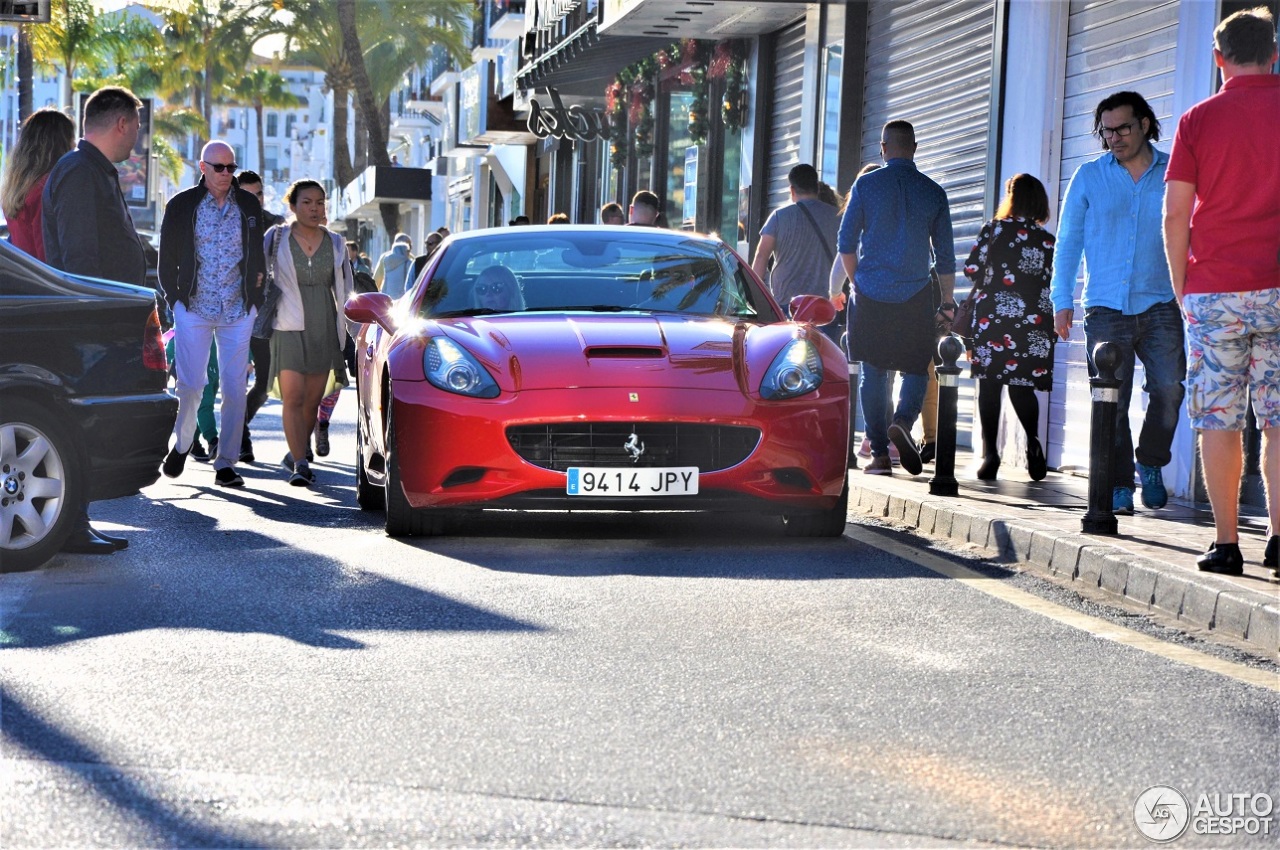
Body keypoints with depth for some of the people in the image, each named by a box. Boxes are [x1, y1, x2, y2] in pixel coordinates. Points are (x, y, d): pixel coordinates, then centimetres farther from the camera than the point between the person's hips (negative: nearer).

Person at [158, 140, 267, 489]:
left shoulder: (249, 205, 7)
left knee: (235, 388, -2)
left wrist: (255, 301, 9)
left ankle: (226, 463, 5)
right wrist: (175, 299, 2)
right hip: (194, 309, -2)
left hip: (238, 312, 2)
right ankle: (181, 444, 20)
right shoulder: (181, 205, 1)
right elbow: (167, 257, 7)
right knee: (190, 384, -7)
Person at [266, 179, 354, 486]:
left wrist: (349, 331, 12)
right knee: (293, 398, -13)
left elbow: (345, 291, 15)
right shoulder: (277, 239, 1)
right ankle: (300, 464, -17)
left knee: (313, 400, 6)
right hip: (288, 326, -3)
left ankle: (295, 454, 24)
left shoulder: (335, 243, 10)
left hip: (324, 328, 3)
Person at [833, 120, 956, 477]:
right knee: (916, 368, 10)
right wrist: (947, 301, 16)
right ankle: (903, 422, -18)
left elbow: (846, 244, 2)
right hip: (916, 297, 0)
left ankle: (879, 453, 1)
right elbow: (945, 255, 6)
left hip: (871, 297, 0)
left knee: (873, 373, 5)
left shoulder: (866, 185, 0)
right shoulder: (933, 192, 3)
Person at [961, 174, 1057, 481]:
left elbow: (971, 268, -1)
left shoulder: (994, 228, 0)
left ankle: (990, 454, -3)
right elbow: (1053, 285, 5)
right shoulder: (1048, 241, 6)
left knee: (990, 384, 2)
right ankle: (1033, 443, -15)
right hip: (1032, 321, 2)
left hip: (993, 315, -2)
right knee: (1022, 385, 8)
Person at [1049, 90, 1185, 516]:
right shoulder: (1089, 177, 10)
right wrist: (1061, 300, 6)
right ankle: (1119, 485, 6)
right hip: (1106, 307, 1)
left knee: (1169, 389, -12)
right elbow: (1067, 241, 12)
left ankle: (1151, 464, 12)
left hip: (1160, 305, -1)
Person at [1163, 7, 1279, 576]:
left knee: (1218, 419, 4)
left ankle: (1225, 543, 3)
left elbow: (1174, 215, -1)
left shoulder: (1198, 120, 1)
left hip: (1214, 289, 0)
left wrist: (1181, 289, 9)